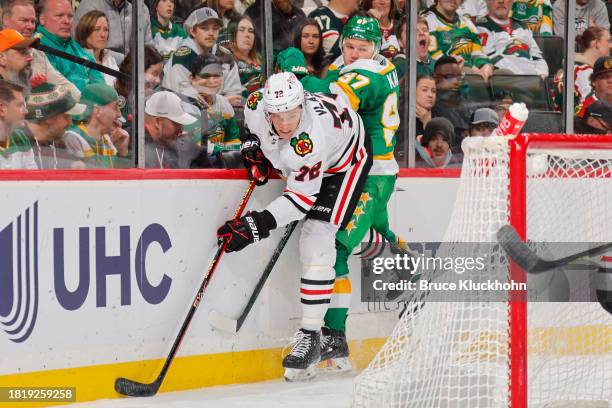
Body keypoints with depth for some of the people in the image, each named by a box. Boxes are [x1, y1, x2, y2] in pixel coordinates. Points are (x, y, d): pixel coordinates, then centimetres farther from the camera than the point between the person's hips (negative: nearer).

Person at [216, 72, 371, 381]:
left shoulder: (311, 139, -43)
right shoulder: (257, 104, -27)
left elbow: (302, 196, -35)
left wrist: (258, 225, -38)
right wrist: (252, 147, -9)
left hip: (345, 162, -7)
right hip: (297, 158, 7)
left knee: (316, 239, -18)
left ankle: (310, 336, -16)